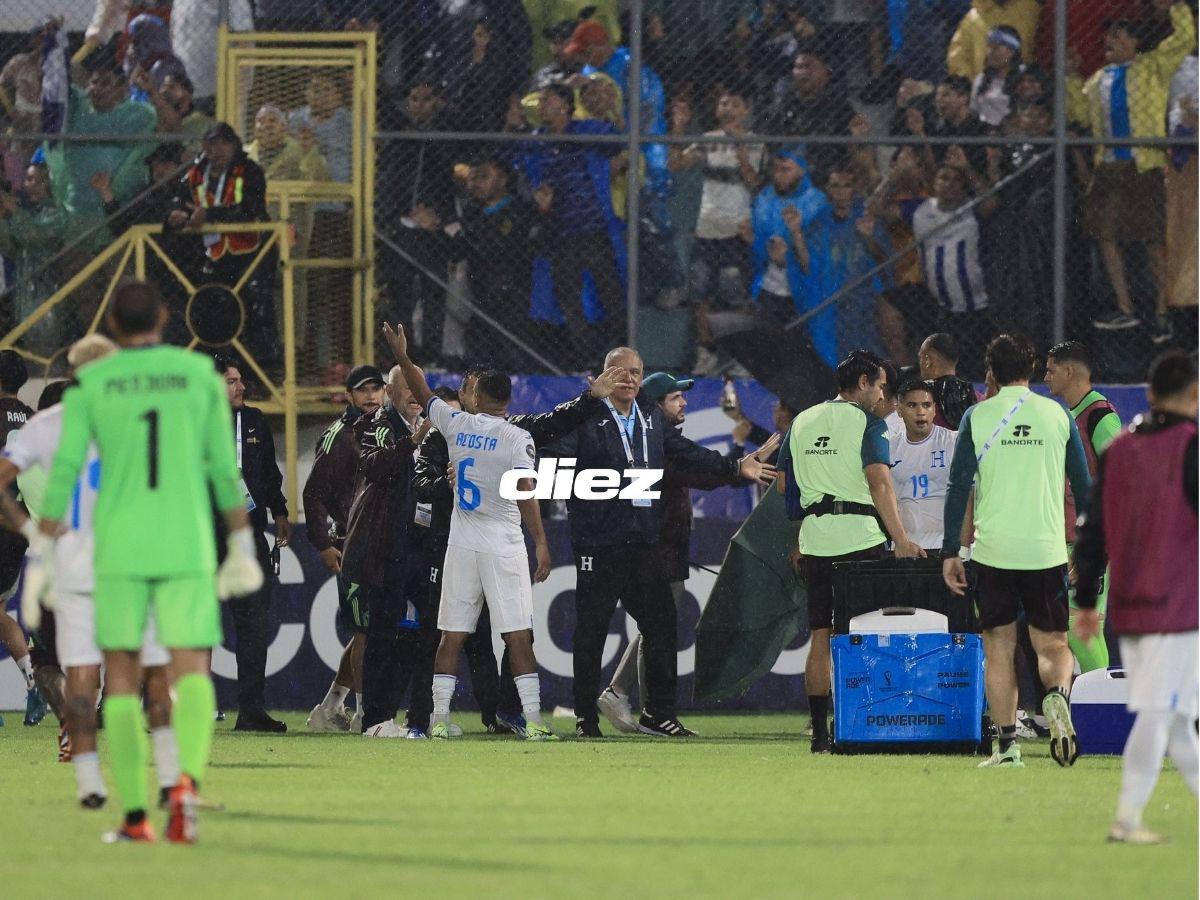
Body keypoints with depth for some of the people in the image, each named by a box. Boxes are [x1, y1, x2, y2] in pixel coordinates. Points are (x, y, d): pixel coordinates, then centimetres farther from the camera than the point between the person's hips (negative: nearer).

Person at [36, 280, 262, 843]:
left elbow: (63, 474, -4)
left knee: (121, 676, 10)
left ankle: (135, 817, 4)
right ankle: (187, 781, -32)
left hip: (118, 547, 0)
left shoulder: (90, 383, 1)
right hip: (186, 545, 0)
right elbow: (225, 467, 3)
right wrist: (242, 551, 10)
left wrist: (41, 558, 2)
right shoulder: (200, 374, 3)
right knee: (192, 675, -4)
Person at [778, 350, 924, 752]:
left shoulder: (802, 422, 13)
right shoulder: (867, 422, -6)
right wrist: (901, 539, -21)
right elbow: (879, 484, -17)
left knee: (821, 638, 6)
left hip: (814, 538, 5)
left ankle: (820, 732, 2)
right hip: (860, 537, -5)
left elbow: (784, 484, 18)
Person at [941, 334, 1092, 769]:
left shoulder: (977, 417, 1)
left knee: (998, 651, 8)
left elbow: (959, 486, -3)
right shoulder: (1057, 415, 4)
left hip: (993, 552, -1)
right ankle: (1057, 697, -25)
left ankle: (1008, 745, 1)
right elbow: (1084, 487, 7)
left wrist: (950, 553, 1)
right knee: (1053, 645, 7)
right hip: (1047, 550, 1)